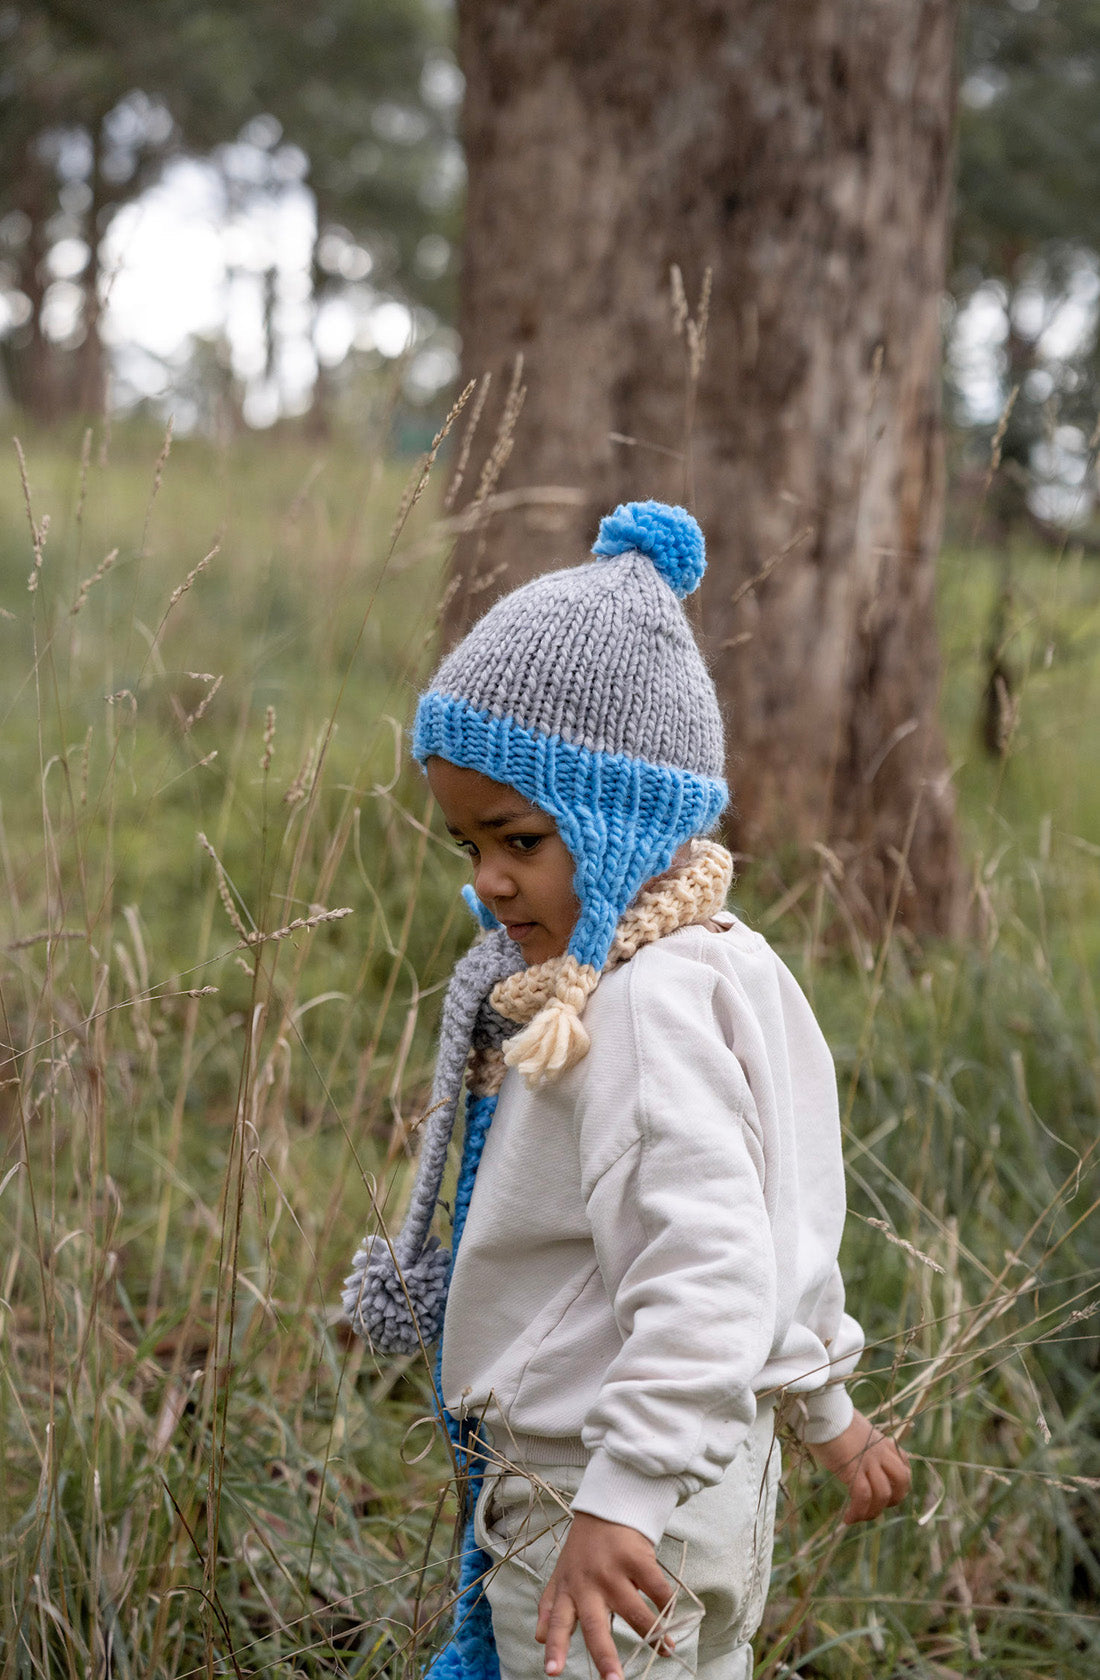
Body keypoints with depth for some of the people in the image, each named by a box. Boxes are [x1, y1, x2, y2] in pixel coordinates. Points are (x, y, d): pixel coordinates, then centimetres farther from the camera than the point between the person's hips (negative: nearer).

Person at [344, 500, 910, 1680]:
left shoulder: (642, 1011, -24)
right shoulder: (710, 967, 9)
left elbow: (709, 1271, -33)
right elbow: (768, 1221, 19)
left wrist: (624, 1501, -37)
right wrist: (822, 1406, 29)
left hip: (609, 1505, -10)